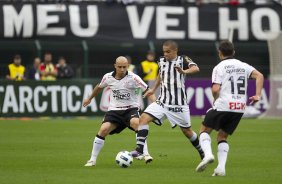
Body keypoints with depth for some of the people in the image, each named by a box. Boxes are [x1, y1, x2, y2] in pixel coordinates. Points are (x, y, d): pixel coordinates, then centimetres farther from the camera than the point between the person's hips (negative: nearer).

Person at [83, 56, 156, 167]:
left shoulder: (133, 78, -12)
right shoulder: (108, 77, -2)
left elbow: (147, 91, -10)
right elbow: (99, 87, 21)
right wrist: (89, 98, 34)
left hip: (130, 109, -3)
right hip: (114, 110, 3)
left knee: (136, 123, -33)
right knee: (103, 130, -16)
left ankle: (145, 154, -29)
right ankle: (92, 160, -5)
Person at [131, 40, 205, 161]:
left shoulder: (183, 60, -8)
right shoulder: (162, 61, 7)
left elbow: (196, 68, -28)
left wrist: (184, 72, -47)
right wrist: (153, 89, 24)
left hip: (178, 103, -4)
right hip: (162, 101, 4)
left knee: (187, 131, 7)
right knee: (144, 118, -17)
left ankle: (202, 151, 32)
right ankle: (140, 149, -19)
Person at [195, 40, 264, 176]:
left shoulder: (219, 67, -2)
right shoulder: (243, 66, 13)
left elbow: (215, 89, -13)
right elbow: (259, 76, 0)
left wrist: (216, 99, 7)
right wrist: (257, 95, -2)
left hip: (223, 105, -5)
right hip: (240, 108, 5)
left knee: (204, 130, 14)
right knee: (222, 137, 17)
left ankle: (208, 154, -12)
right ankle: (221, 167, 0)